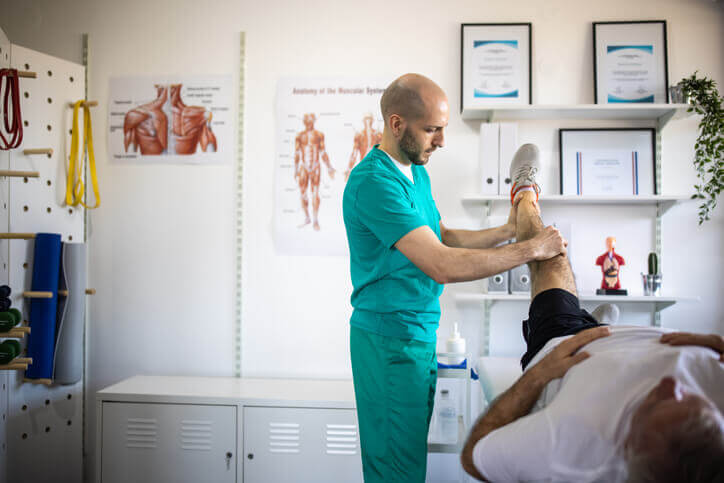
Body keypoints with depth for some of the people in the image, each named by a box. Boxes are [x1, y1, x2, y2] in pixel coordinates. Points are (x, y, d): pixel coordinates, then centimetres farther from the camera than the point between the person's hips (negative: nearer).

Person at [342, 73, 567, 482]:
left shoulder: (418, 172, 11)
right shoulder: (373, 181, -22)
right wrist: (531, 249, -20)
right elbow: (441, 264, -28)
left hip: (421, 330, 9)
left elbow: (445, 238, 17)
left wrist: (509, 229, 6)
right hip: (391, 337, -9)